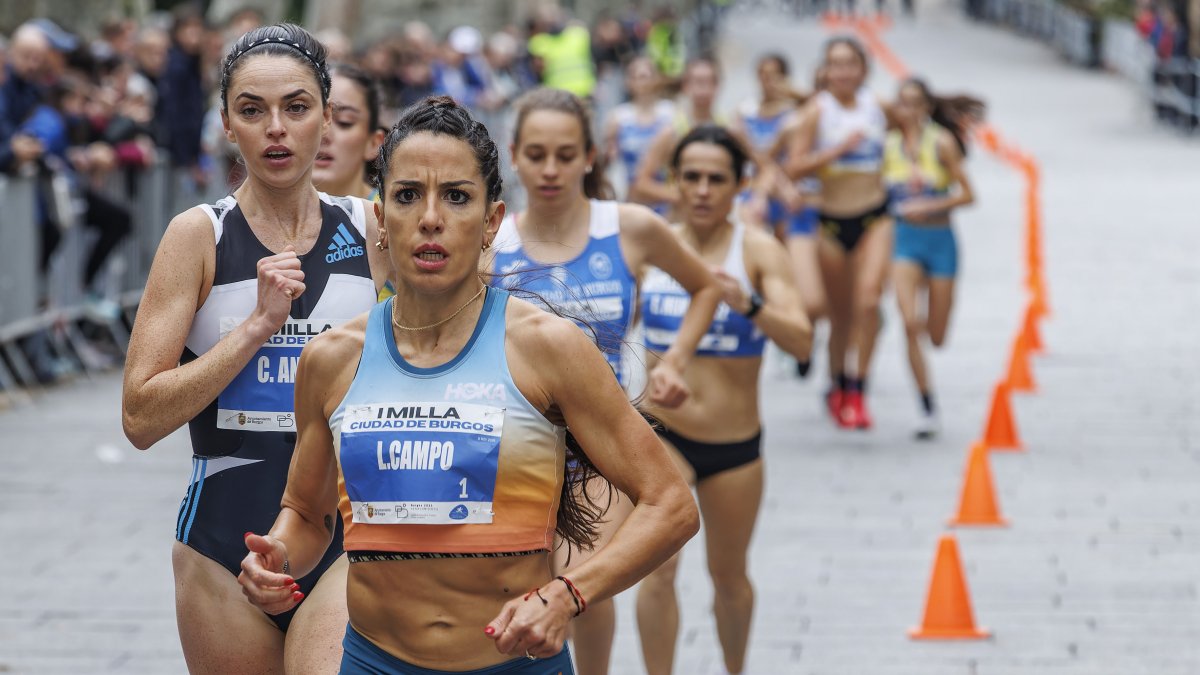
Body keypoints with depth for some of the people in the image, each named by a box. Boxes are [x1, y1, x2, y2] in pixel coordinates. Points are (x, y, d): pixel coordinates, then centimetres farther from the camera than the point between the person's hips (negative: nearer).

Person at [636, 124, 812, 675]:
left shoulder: (758, 251, -9)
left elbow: (801, 341, -21)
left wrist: (747, 304, -37)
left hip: (734, 443, 0)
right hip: (659, 434, 0)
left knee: (729, 577, 16)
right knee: (658, 567, -16)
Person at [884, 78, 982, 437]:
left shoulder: (942, 142, -5)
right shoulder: (889, 145, 2)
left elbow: (967, 194, -5)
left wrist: (930, 206, -16)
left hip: (939, 238, -1)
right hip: (904, 238, 1)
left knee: (937, 337, 5)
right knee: (910, 323, -19)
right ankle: (927, 405, -11)